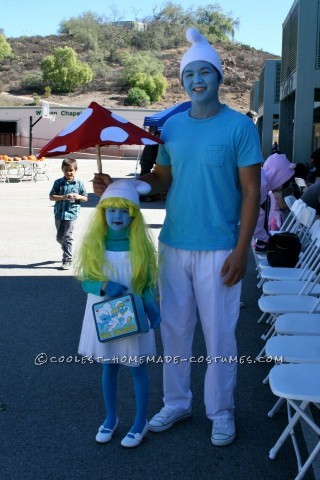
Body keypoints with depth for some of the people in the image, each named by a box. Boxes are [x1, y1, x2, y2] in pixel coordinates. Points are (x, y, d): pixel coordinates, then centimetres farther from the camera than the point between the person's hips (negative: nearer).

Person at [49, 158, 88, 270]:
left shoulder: (79, 183, 1)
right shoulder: (58, 182, 1)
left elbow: (85, 198, 8)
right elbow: (51, 197, -4)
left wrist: (78, 197, -14)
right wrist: (63, 197, -18)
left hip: (71, 214, -3)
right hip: (59, 213, 3)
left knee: (67, 237, -7)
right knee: (59, 237, 13)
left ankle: (67, 260, 0)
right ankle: (67, 251, 40)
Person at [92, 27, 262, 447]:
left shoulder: (239, 126, -7)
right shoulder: (171, 126, 6)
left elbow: (251, 192, -7)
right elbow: (161, 179, 12)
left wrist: (241, 250, -12)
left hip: (218, 250, -4)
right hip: (174, 246, 4)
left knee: (218, 336, 5)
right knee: (174, 330, 14)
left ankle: (221, 412, 24)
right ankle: (176, 403, 31)